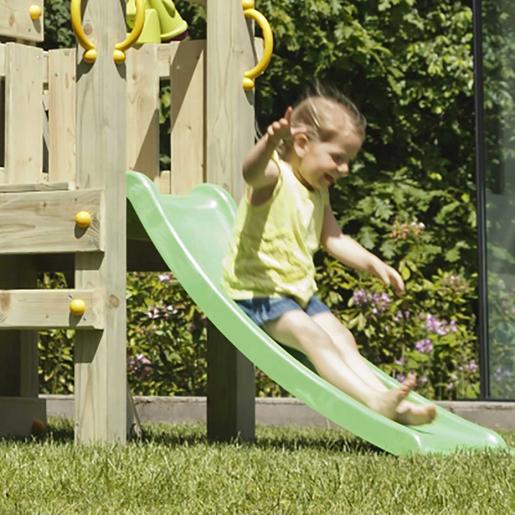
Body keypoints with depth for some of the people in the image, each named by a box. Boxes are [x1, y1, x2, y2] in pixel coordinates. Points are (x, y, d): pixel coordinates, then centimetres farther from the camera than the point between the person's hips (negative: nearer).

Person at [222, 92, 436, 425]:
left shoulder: (318, 192, 14)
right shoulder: (274, 177, -15)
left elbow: (333, 238, 22)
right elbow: (252, 172, -40)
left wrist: (372, 264, 5)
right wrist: (270, 143, -63)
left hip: (300, 292, 9)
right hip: (258, 293, -9)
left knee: (342, 339, -5)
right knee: (313, 336, -26)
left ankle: (394, 404, -16)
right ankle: (374, 400, -38)